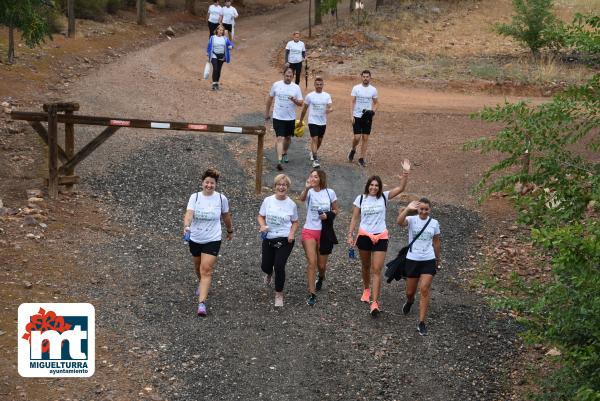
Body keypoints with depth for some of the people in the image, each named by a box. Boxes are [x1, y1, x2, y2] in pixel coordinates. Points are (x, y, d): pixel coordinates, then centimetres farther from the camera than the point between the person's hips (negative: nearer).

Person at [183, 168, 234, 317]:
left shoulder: (221, 198, -7)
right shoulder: (195, 197, -8)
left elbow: (226, 216, 10)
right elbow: (189, 214, -22)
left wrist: (230, 231, 22)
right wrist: (186, 225, -41)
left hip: (212, 240, -2)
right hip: (195, 239, 2)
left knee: (206, 270, -13)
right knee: (198, 267, 22)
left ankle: (202, 303, -18)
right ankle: (201, 284, 55)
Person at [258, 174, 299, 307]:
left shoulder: (291, 204, -4)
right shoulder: (268, 200, -2)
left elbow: (295, 222, 7)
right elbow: (261, 216, 7)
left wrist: (292, 233, -11)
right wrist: (263, 226, -14)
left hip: (284, 240, -2)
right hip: (268, 239, 2)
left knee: (279, 266, -12)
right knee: (265, 266, 10)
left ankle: (279, 294, 7)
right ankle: (269, 274, 51)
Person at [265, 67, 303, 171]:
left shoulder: (296, 87, -1)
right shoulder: (276, 85, -2)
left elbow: (300, 103, -1)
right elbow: (270, 98, 10)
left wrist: (295, 100, -24)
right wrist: (267, 112, 12)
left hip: (290, 118, 2)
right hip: (278, 117, -2)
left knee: (288, 137, 19)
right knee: (280, 138, -12)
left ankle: (284, 153, 45)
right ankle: (279, 161, -20)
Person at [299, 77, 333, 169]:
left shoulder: (327, 96, 2)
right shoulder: (310, 96, -4)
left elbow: (331, 107, -5)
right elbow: (304, 109, 5)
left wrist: (329, 110, -29)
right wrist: (301, 120, 9)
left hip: (323, 122, 4)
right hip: (313, 122, -3)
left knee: (319, 140, 17)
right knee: (314, 139, -15)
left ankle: (313, 153, 43)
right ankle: (315, 160, -17)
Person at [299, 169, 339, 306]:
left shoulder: (330, 192, -2)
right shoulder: (309, 192, -7)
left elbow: (335, 210, 8)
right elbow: (302, 198, -31)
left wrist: (328, 215, -13)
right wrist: (306, 188, -51)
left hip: (324, 232, 1)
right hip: (309, 231, -1)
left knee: (321, 265, 12)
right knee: (312, 263, -11)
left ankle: (321, 278, 48)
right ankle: (312, 294, -3)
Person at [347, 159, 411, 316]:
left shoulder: (384, 197, -1)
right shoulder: (361, 198, 1)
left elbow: (400, 188, -9)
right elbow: (354, 218, 5)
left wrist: (406, 173, -21)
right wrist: (350, 235, 1)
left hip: (380, 237, -1)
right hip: (364, 236, 1)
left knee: (377, 270, -8)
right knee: (366, 266, 18)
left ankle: (375, 303, -12)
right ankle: (366, 290, 44)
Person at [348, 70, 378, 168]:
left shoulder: (373, 90, 2)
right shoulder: (356, 88, -2)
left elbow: (376, 103, 11)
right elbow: (353, 102, 0)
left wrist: (373, 111, -8)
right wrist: (352, 115, -8)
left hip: (367, 117, 2)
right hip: (357, 116, -2)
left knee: (365, 138, 2)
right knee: (357, 137, -7)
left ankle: (361, 159, 11)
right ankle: (353, 150, 25)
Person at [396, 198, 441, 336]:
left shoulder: (434, 223, 2)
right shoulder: (412, 220, -6)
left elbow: (436, 242, 13)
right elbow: (399, 222, -30)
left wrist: (438, 259, 19)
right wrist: (408, 209, -39)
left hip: (428, 261, 0)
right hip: (412, 260, 0)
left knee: (424, 290, -11)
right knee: (410, 291, 10)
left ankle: (421, 323, -5)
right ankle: (409, 301, 50)